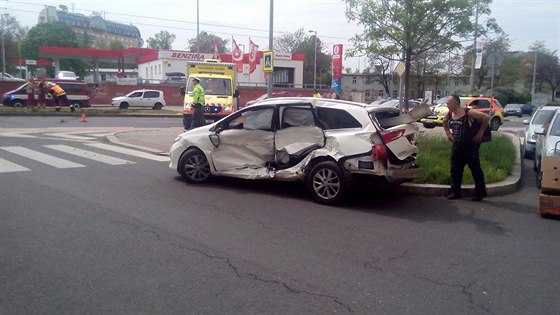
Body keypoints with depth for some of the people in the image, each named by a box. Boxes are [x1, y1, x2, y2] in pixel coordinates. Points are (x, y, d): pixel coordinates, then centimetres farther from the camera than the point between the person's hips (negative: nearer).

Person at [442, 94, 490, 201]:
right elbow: (444, 122, 22)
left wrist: (480, 133, -14)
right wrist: (448, 133, 11)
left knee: (476, 169, 4)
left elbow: (486, 118, -19)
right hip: (457, 147, 6)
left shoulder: (468, 113, -21)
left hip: (470, 147, -6)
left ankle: (480, 192, 15)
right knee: (455, 170, 10)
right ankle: (455, 191, 20)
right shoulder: (449, 114, -1)